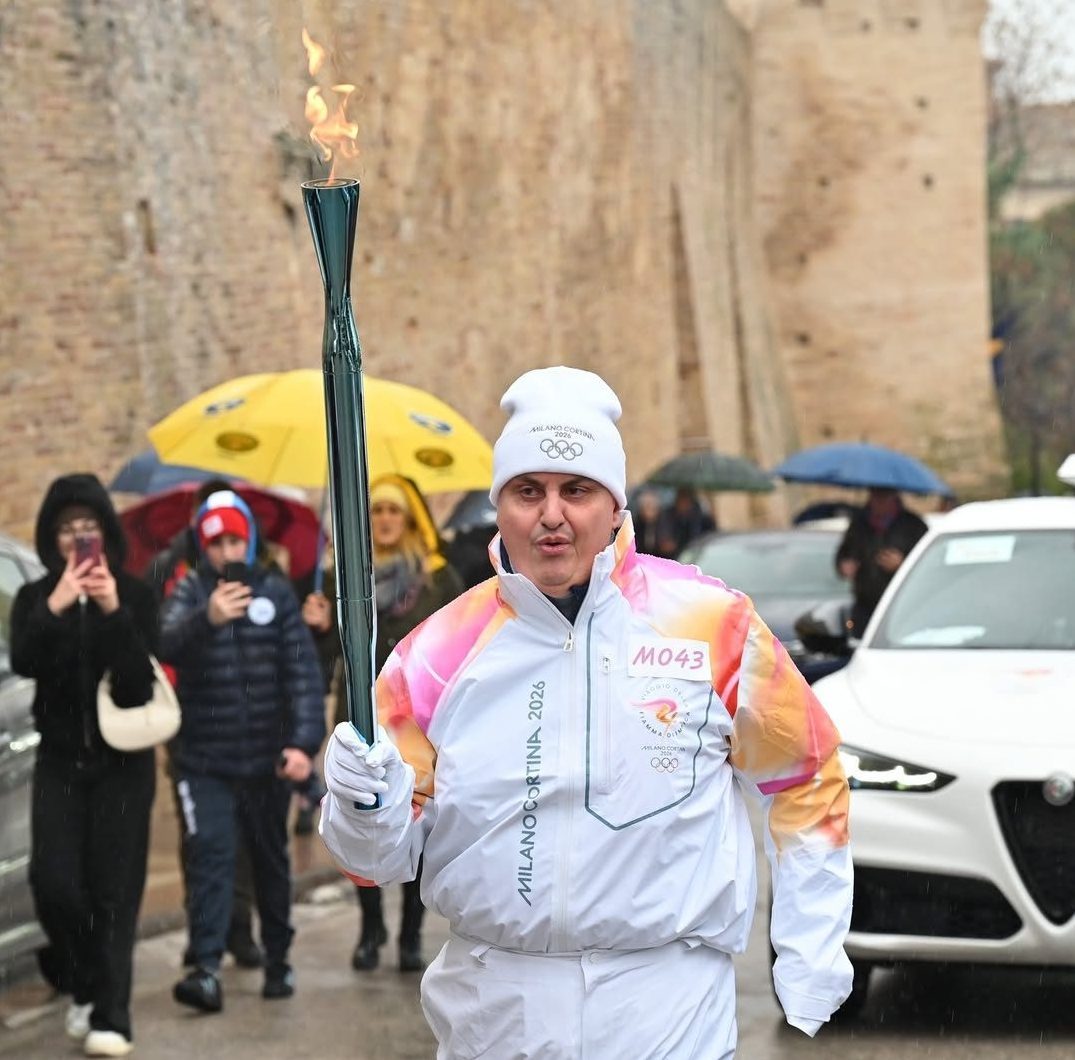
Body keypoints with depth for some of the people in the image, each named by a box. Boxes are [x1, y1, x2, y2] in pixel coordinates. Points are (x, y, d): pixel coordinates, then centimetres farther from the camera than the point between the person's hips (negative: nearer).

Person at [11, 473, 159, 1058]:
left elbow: (138, 683, -13)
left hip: (123, 761, -1)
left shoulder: (133, 596, -2)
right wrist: (55, 608, -31)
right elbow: (24, 662, -15)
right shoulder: (35, 598, 4)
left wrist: (114, 612, -26)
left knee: (114, 888, -6)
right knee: (54, 882, -8)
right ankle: (84, 986, 17)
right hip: (60, 760, 2)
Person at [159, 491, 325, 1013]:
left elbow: (303, 670, -4)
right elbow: (166, 645, -21)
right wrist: (206, 619, -41)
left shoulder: (276, 592, 1)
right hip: (203, 758, -2)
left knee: (271, 860, 14)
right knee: (209, 855, -13)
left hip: (266, 755, 2)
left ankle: (278, 961, 27)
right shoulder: (190, 593, -1)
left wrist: (304, 741, -15)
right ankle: (206, 969, -18)